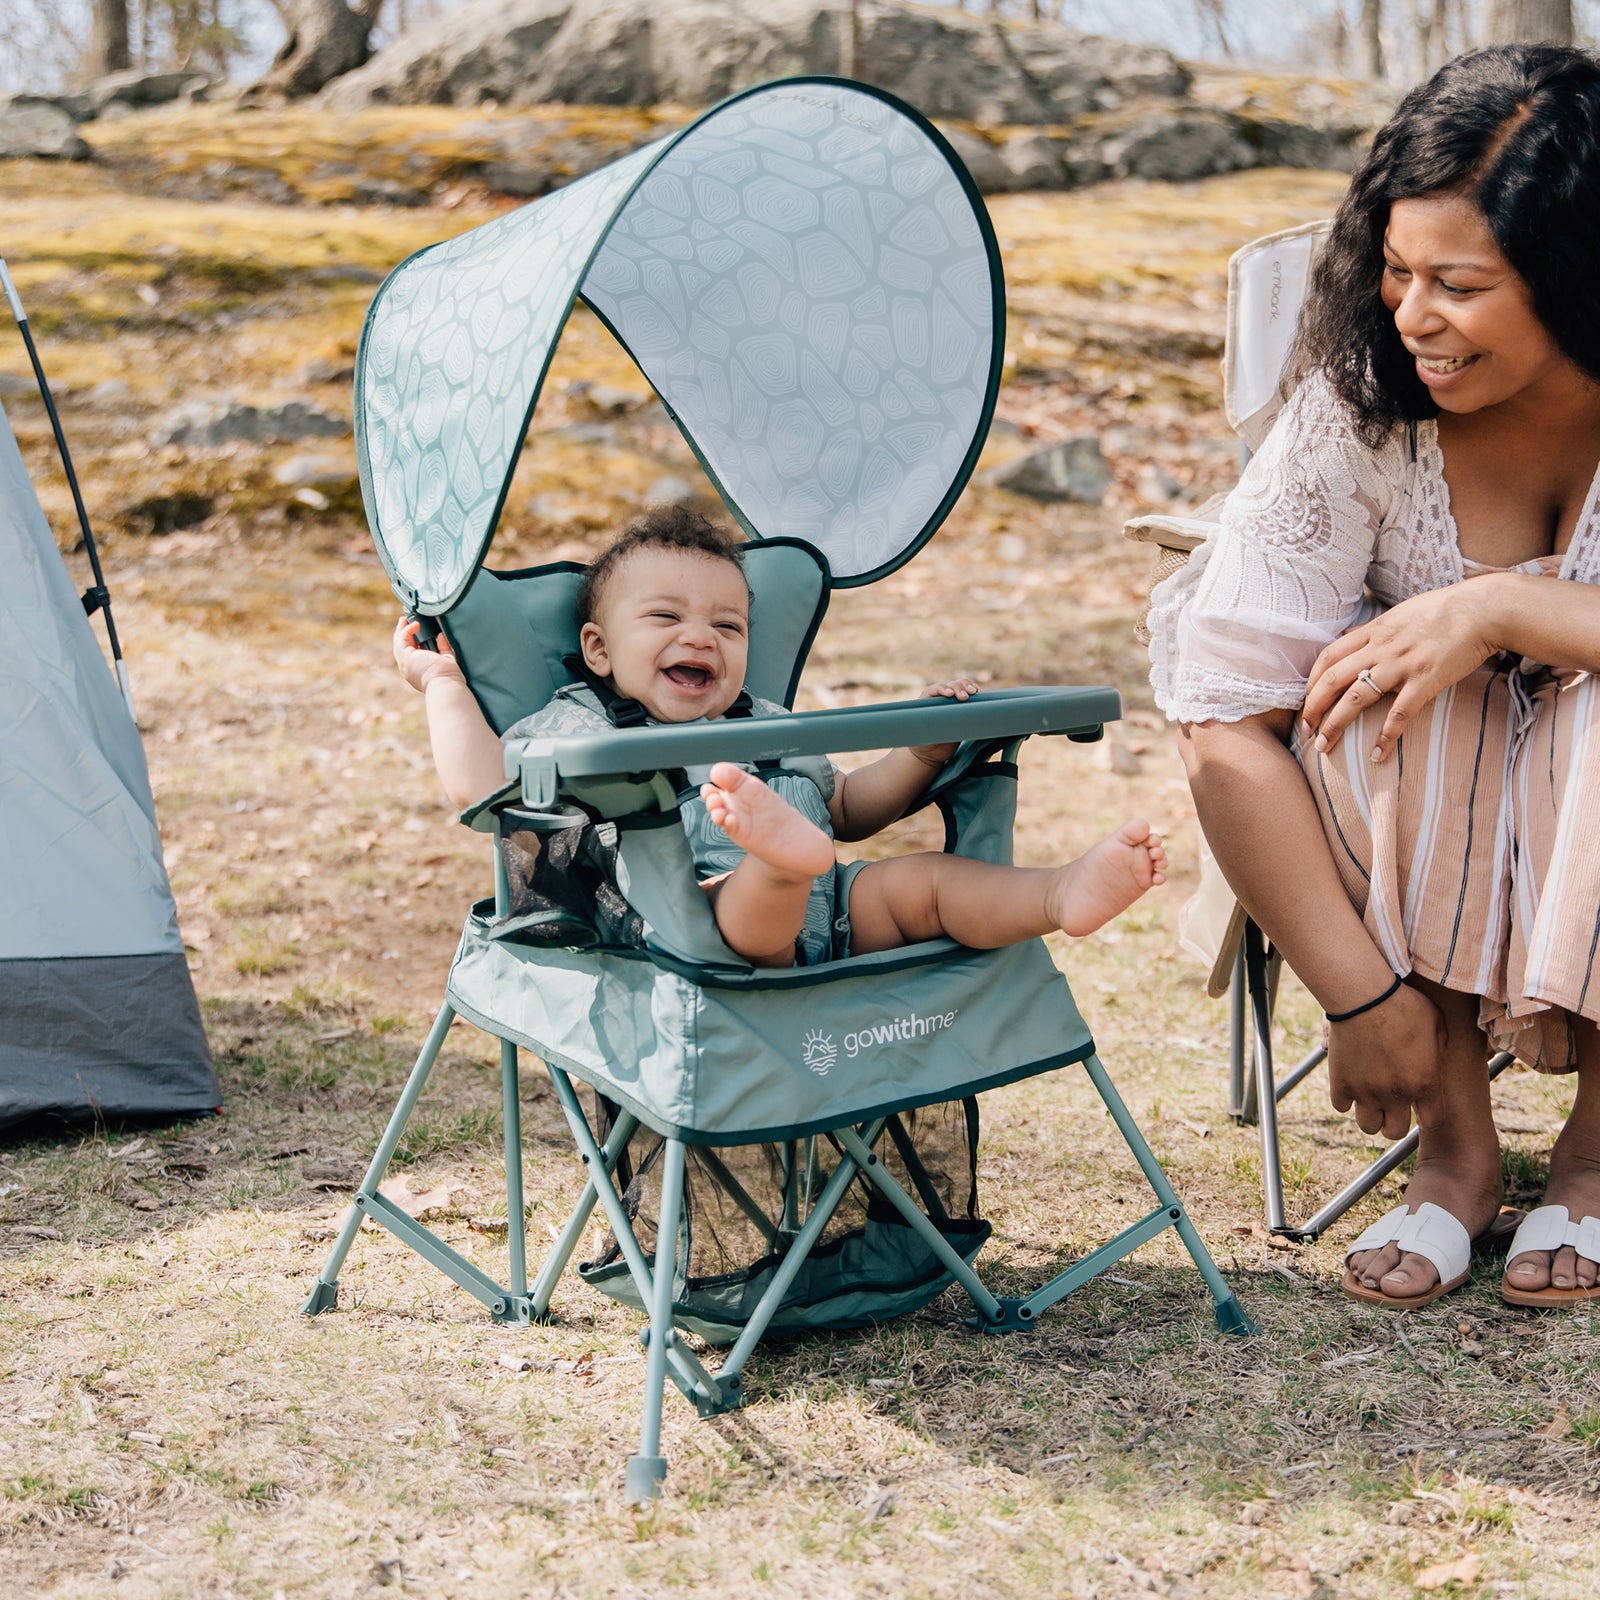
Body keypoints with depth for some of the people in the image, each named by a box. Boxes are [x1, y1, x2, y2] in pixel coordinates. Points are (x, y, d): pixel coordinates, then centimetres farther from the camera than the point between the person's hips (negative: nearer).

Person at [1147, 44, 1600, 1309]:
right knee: (1347, 696, -31)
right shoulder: (1362, 397, -19)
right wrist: (1360, 995, -26)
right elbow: (1226, 714, -24)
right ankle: (1455, 1136, -12)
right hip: (1428, 815, 1)